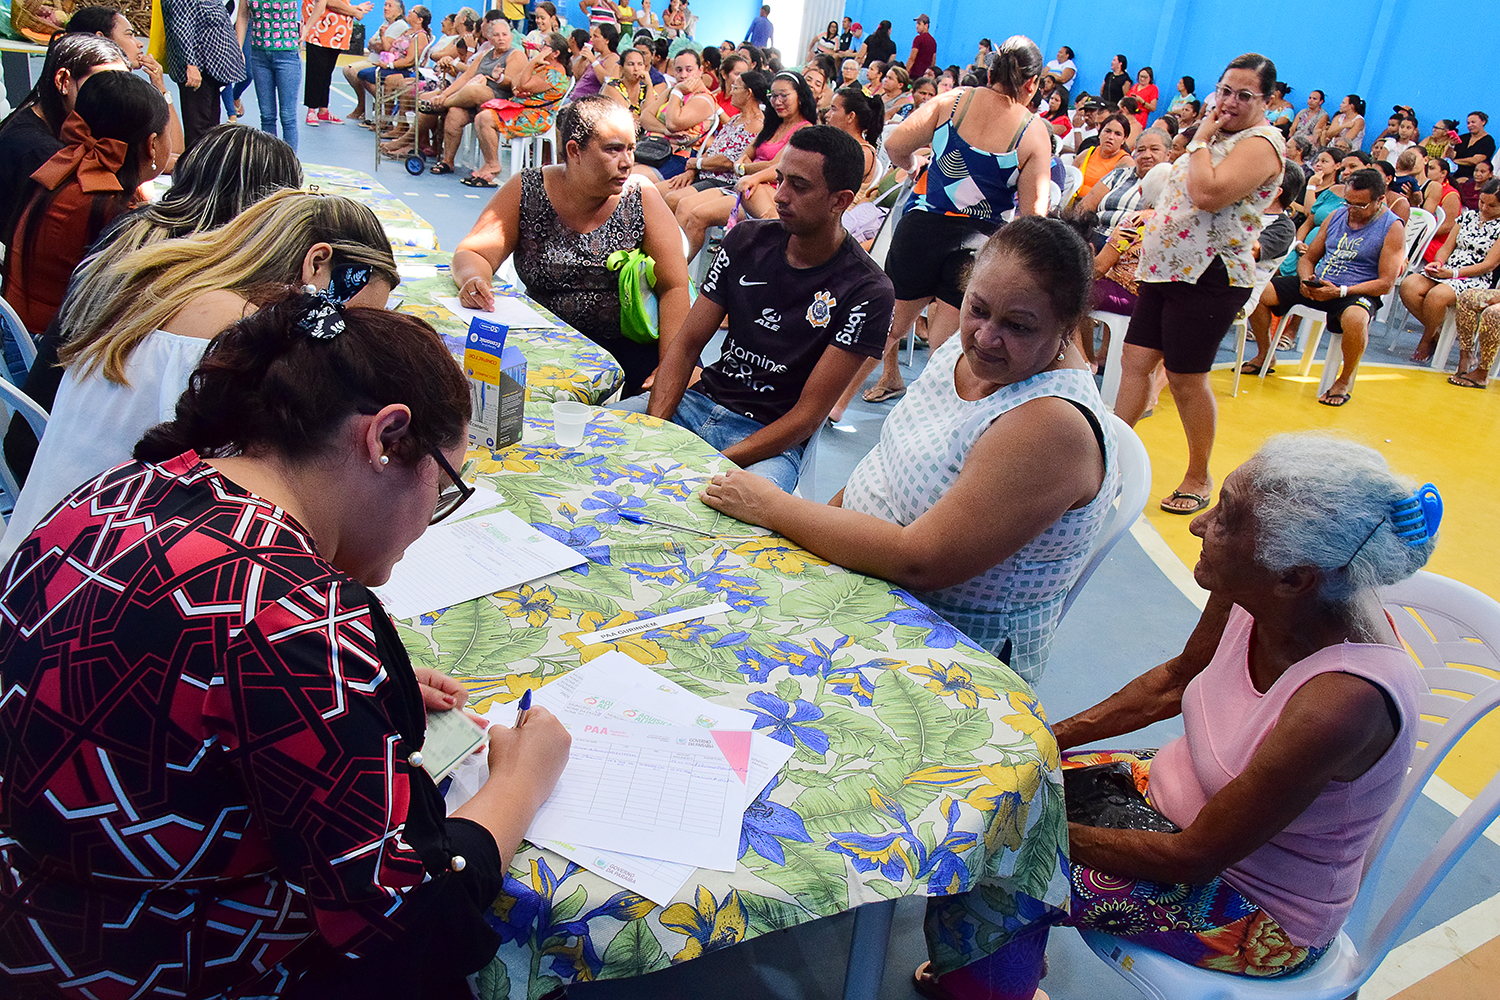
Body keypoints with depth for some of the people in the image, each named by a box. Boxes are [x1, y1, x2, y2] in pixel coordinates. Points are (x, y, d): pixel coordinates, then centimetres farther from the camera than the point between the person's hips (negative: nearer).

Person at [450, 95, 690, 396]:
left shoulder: (642, 197, -3)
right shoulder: (525, 192, -1)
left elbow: (674, 288, -7)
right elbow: (473, 254, -1)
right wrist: (473, 280, -27)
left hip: (625, 345, 0)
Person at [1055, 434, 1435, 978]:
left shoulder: (1340, 702, -36)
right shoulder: (1255, 596, -17)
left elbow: (1194, 858, -26)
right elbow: (1174, 680, 6)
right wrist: (1050, 739, 1)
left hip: (1261, 914, -6)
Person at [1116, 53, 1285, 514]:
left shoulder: (1261, 143, -11)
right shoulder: (1219, 135, 18)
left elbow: (1207, 194, -26)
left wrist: (1200, 140, -14)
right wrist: (1148, 241, 15)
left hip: (1208, 278, -8)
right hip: (1168, 268, 9)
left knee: (1186, 378, -2)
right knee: (1135, 360, 7)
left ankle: (1199, 478, 13)